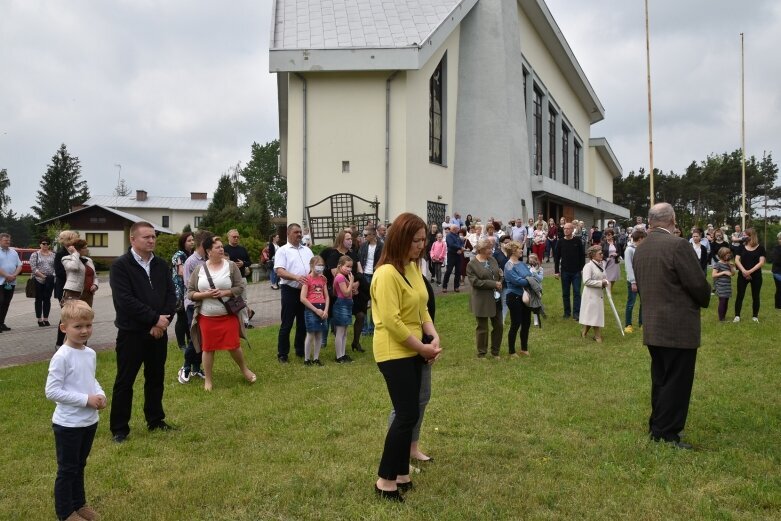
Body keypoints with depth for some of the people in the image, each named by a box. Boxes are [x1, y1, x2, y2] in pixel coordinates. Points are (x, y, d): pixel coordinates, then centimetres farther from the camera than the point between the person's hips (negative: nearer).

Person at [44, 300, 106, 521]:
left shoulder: (90, 354, 2)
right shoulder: (61, 357, -21)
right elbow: (52, 391, -22)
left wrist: (100, 394, -5)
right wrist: (86, 399, -22)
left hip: (89, 421, 7)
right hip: (68, 425, -7)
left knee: (79, 466, 22)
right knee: (67, 469, 8)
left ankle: (79, 503, 38)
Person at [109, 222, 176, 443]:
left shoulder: (161, 265, 8)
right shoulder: (120, 266, -10)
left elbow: (171, 295, 4)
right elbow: (125, 300, -19)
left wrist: (162, 322, -11)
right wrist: (154, 319, -19)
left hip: (158, 332, 5)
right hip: (131, 333, -5)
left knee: (156, 379, 15)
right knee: (125, 381, 3)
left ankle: (155, 421, 29)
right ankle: (119, 428, 14)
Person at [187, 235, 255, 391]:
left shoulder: (231, 266, -3)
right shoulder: (199, 269, 0)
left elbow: (240, 287, -5)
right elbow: (190, 293, 2)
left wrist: (224, 292, -18)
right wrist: (205, 294, -15)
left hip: (228, 315, -1)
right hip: (206, 317, 1)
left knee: (234, 346, 1)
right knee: (207, 348, 8)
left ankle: (244, 369, 28)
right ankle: (208, 379, 22)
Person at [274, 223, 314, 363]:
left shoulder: (307, 250, 14)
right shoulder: (282, 250, -3)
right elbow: (279, 271, -14)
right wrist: (296, 277, -29)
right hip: (290, 291, -5)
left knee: (303, 323, 13)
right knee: (286, 324, 0)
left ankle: (300, 350, 25)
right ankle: (282, 354, 8)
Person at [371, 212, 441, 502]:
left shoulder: (413, 268, 8)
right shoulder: (387, 273, -21)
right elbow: (392, 321, -24)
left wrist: (433, 337, -3)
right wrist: (422, 347, -17)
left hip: (413, 352, 9)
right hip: (394, 353, -9)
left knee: (407, 414, 14)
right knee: (407, 415, -6)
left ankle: (401, 474, 26)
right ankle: (385, 481, 8)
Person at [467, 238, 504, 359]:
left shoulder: (492, 260, 6)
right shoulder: (472, 264, -12)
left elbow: (499, 274, 14)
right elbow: (475, 281, -18)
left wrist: (500, 283, -8)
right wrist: (494, 284, -18)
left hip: (496, 299, 6)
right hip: (482, 301, -6)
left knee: (499, 326, 12)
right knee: (482, 328, 6)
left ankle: (495, 351, 29)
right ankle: (481, 353, 21)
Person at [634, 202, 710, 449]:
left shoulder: (640, 249, 7)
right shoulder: (678, 245, -17)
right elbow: (698, 284, -15)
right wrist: (704, 299, 5)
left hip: (652, 326, 8)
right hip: (679, 327, -8)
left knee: (660, 380, 18)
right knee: (676, 382, 1)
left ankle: (657, 427, 27)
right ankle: (667, 434, 7)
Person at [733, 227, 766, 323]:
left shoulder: (760, 248, -2)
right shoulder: (742, 247, 4)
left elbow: (761, 262, -9)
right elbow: (737, 260, -2)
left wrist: (750, 271, -19)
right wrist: (744, 271, -16)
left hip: (756, 276, -1)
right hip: (742, 275, 1)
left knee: (755, 296, 7)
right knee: (740, 295, 0)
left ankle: (755, 316, 17)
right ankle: (737, 316, 5)